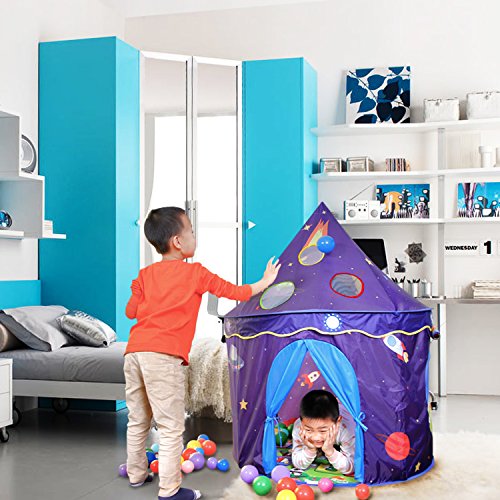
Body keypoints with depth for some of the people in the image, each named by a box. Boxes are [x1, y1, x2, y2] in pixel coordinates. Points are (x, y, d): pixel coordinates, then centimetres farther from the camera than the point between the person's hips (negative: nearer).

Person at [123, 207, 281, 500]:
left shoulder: (146, 274, 17)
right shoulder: (195, 273, 4)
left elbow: (131, 311, 15)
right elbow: (233, 292, 11)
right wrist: (264, 283, 26)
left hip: (134, 352, 7)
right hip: (164, 356, -6)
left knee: (138, 420, 21)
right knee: (171, 426, 1)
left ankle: (136, 474, 35)